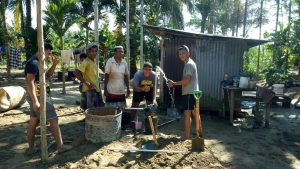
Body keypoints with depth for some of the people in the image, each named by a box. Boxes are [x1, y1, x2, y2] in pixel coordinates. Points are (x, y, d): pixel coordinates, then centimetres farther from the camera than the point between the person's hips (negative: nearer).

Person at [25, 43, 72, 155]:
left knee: (33, 122, 14)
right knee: (53, 120, -2)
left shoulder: (37, 62, 14)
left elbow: (48, 76, 22)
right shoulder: (33, 63, -17)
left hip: (37, 96, 10)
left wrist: (54, 65, 7)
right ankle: (60, 146, 6)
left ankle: (31, 148, 24)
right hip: (39, 97, -10)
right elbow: (29, 82, -24)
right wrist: (35, 101, -28)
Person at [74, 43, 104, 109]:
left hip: (96, 88, 9)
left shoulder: (94, 61, 11)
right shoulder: (86, 62, -13)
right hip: (90, 89, -9)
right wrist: (86, 83, -23)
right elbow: (76, 73, -24)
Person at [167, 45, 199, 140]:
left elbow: (187, 79, -24)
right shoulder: (190, 63, 18)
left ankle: (186, 136, 0)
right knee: (195, 113, 17)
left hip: (189, 92, -10)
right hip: (193, 92, 10)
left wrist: (174, 84, -19)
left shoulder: (189, 64, -14)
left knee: (187, 114, -6)